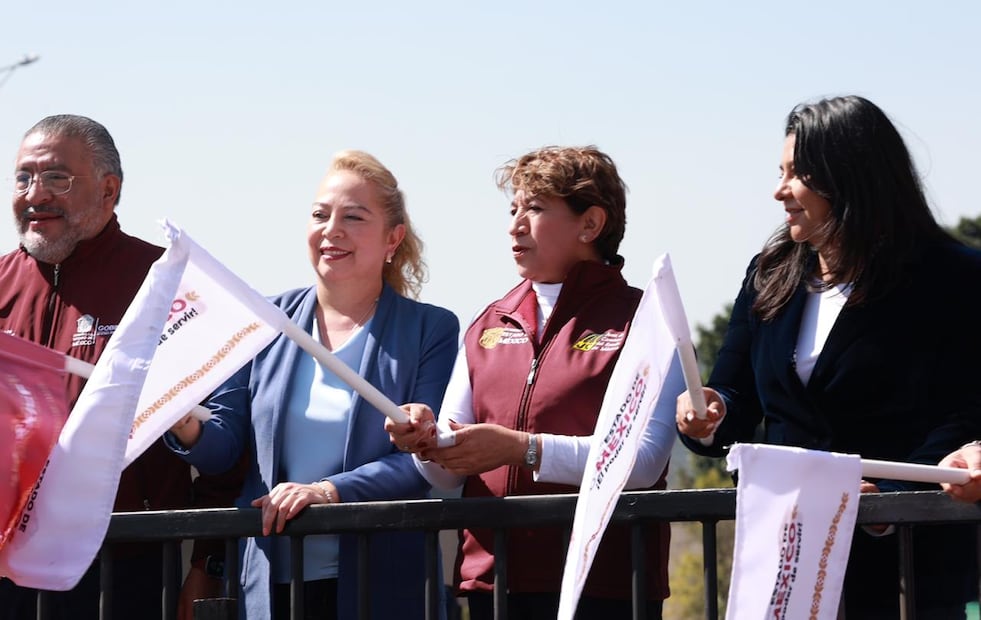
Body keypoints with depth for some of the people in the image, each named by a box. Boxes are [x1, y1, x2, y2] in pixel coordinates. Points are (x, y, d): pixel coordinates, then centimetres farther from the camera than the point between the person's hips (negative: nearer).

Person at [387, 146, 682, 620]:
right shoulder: (488, 327, 15)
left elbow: (643, 461, -14)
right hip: (493, 578, 5)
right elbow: (449, 475, 12)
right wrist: (427, 442, -9)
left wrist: (522, 448, -21)